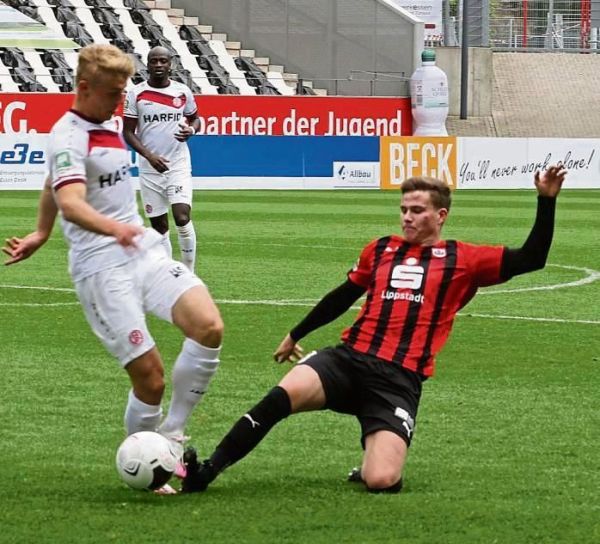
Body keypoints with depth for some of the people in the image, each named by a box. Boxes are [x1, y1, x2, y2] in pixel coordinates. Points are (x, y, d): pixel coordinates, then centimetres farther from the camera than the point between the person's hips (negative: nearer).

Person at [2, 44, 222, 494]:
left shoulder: (110, 124, 16)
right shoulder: (68, 137, -11)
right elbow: (70, 203, -30)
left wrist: (42, 233, 45)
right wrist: (114, 228, -48)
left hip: (145, 252, 7)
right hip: (102, 268, -7)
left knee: (208, 326, -18)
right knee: (149, 376, -12)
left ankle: (172, 434, -3)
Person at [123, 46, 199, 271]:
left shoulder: (183, 92, 4)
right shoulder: (136, 94, -1)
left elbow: (195, 119, 18)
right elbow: (128, 132, 0)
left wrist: (190, 130, -7)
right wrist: (149, 155, -14)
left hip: (179, 166, 0)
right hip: (150, 169, 0)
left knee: (182, 218, -16)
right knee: (159, 226, 5)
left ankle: (188, 272, -2)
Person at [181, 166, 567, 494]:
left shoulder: (461, 259, 9)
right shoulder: (382, 249, 19)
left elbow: (530, 259, 6)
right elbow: (344, 296, 33)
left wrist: (546, 201, -4)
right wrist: (296, 336, 41)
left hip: (399, 379, -3)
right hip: (349, 360, 3)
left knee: (380, 481, -23)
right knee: (284, 395, -30)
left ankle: (374, 465, 16)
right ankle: (205, 473, -24)